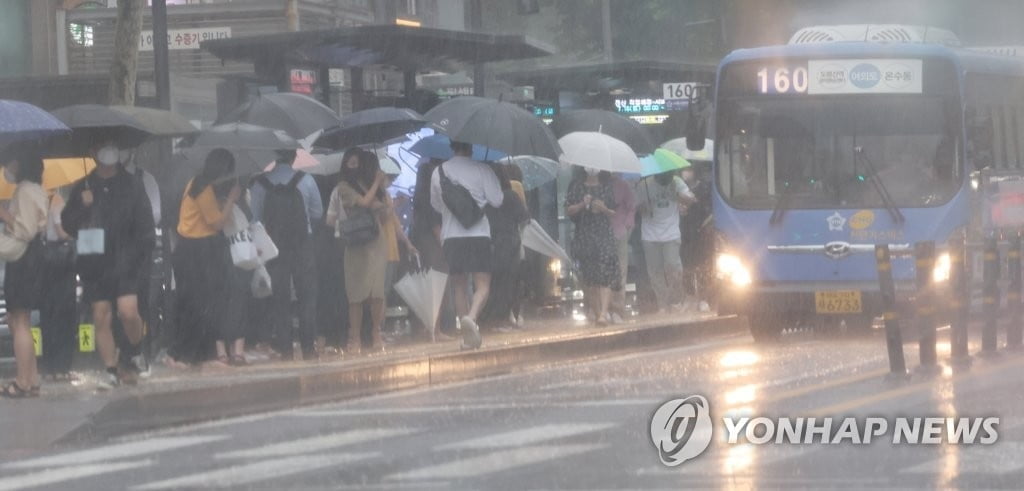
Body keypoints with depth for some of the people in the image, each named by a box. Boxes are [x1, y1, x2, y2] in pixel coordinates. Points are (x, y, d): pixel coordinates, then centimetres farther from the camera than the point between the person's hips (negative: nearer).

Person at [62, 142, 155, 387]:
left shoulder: (132, 187, 3)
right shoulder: (82, 188, 9)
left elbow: (145, 228, 3)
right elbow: (68, 224, 7)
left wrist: (138, 257, -7)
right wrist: (82, 207, -11)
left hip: (124, 262, -2)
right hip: (94, 263, 2)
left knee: (128, 312, -16)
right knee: (101, 318, 1)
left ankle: (129, 355, 10)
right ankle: (112, 371, 7)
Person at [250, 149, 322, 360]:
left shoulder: (260, 184, -5)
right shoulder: (305, 181, -6)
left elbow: (256, 216, -2)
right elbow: (318, 213, 3)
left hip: (274, 246, 1)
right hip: (302, 245, -1)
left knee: (279, 297, 6)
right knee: (306, 295, 5)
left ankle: (283, 348, 4)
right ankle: (308, 347, -1)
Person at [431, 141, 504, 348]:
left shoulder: (439, 172, 7)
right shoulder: (482, 170, -2)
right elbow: (496, 200, -1)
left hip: (450, 236, 3)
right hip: (478, 234, -3)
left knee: (459, 286, 11)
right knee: (482, 284, -3)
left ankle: (467, 335, 9)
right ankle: (472, 317, -31)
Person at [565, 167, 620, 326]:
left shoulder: (607, 187, 7)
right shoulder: (577, 187, 8)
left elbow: (615, 213, 8)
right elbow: (569, 210, 4)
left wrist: (604, 209, -11)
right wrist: (582, 204, -13)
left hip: (604, 235, -1)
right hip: (584, 236, 1)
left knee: (605, 276, -15)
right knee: (589, 278, 2)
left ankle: (603, 313, -24)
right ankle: (595, 311, 11)